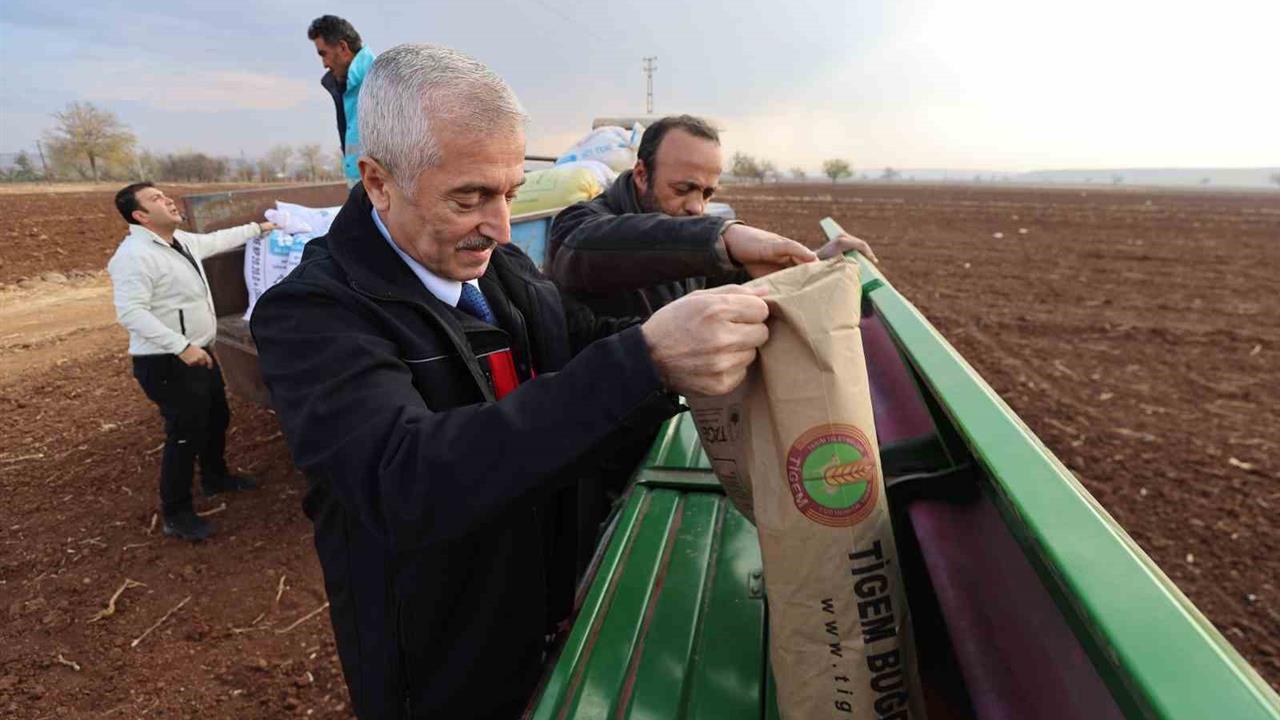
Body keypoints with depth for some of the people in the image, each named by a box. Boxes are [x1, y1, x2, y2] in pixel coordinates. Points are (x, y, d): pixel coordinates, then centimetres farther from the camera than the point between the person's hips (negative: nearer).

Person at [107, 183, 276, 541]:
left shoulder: (181, 240, 8)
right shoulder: (134, 255, -21)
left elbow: (217, 240, 28)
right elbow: (131, 313, -28)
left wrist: (258, 228, 32)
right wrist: (182, 347, -32)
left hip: (199, 355, 10)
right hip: (166, 364, -10)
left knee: (217, 419, 23)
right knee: (185, 434, -2)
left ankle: (215, 478, 45)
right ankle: (176, 514, 13)